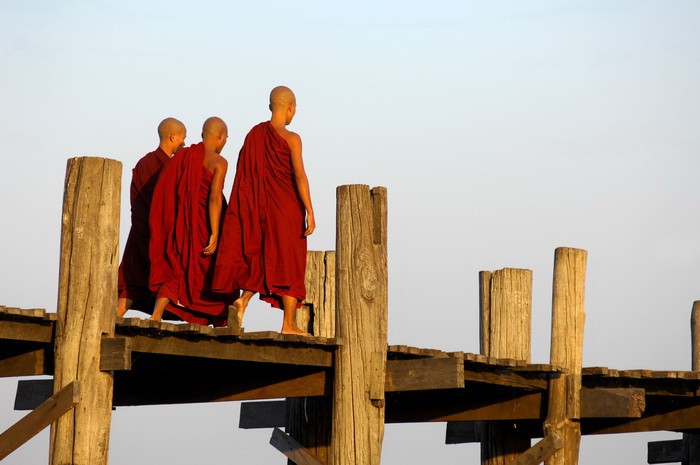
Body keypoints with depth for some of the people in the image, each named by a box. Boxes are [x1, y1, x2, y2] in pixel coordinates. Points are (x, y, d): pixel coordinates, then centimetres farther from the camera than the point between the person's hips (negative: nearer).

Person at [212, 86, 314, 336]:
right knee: (288, 262, 2)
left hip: (256, 207, 5)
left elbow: (245, 176, 9)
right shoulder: (291, 139, -9)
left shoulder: (254, 134, 6)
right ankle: (288, 324, 2)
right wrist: (310, 212, -15)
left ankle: (243, 299, -10)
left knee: (262, 259, 16)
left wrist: (253, 208, 16)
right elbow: (299, 176, -16)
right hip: (286, 207, -5)